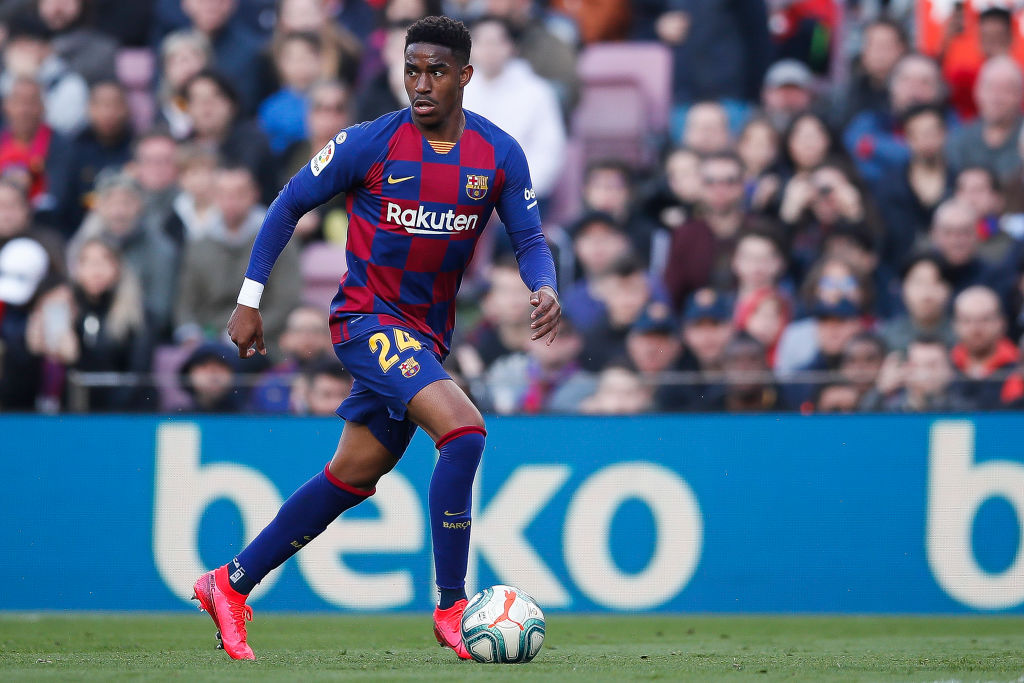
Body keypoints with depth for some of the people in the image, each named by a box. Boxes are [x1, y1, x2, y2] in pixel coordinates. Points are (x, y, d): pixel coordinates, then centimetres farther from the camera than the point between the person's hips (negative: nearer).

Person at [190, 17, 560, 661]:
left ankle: (230, 585, 24)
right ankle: (451, 608, -18)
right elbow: (291, 204, -1)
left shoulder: (500, 154, -1)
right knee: (464, 432, -24)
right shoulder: (371, 143, -10)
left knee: (353, 478, 11)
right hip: (367, 317, -6)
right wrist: (250, 299, -3)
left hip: (427, 335, 6)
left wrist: (545, 289, -21)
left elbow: (530, 239, 2)